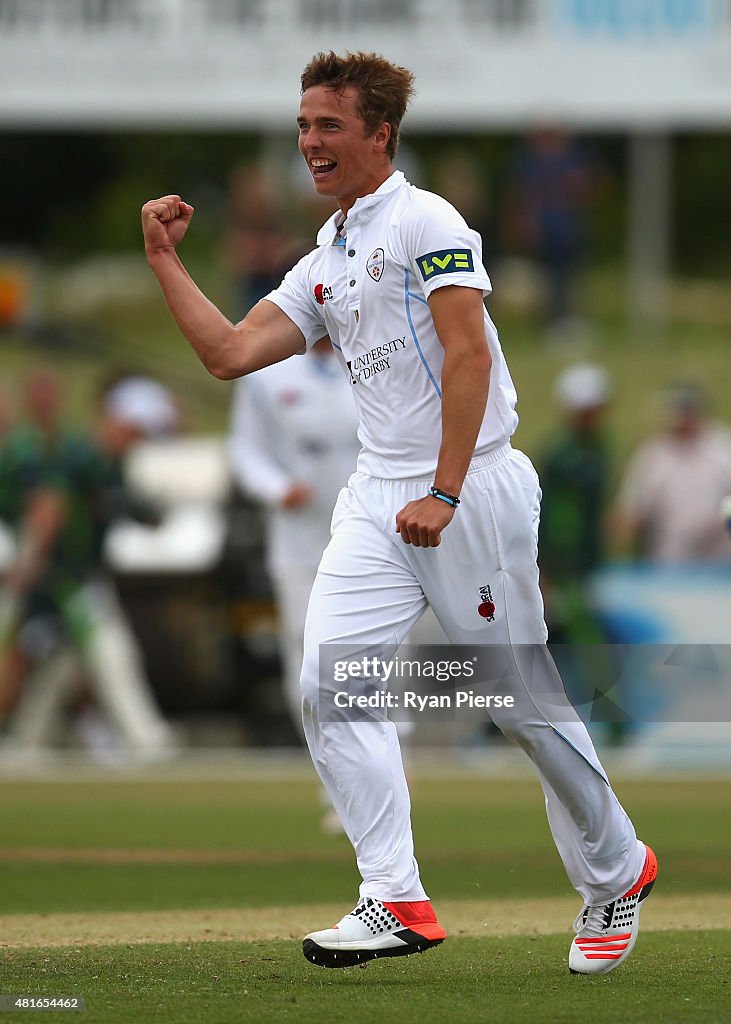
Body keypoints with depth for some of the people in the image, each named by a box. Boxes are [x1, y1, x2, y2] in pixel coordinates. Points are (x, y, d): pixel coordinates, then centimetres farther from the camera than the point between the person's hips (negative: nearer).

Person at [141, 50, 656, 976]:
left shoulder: (426, 223, -7)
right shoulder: (323, 265, 18)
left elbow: (469, 357, -16)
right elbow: (228, 353, 15)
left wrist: (444, 496, -22)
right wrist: (165, 259, 13)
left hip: (473, 486, -7)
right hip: (377, 500, 7)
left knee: (522, 698, 1)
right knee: (328, 681, -12)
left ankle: (615, 872, 21)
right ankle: (395, 902, -13)